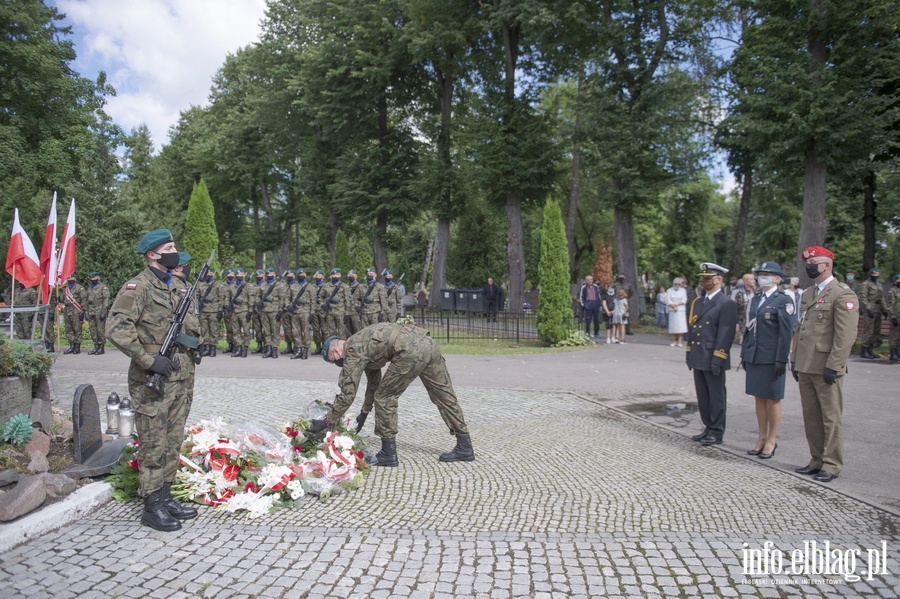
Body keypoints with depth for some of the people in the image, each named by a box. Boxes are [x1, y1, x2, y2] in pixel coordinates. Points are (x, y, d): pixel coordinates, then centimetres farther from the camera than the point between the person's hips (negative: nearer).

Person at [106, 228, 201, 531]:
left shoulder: (178, 285, 13)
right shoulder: (137, 287, -11)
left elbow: (191, 322, 24)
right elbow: (116, 328, -20)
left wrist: (194, 347, 8)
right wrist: (148, 360, -22)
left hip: (181, 378, 8)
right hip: (153, 380, -7)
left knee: (173, 442, 14)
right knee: (155, 445, 0)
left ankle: (165, 497, 26)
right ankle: (152, 507, 11)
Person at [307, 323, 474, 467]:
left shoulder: (353, 351, 4)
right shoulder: (365, 345, 31)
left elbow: (347, 394, 1)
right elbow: (374, 382, 41)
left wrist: (325, 422, 10)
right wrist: (364, 412, 48)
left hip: (411, 351, -10)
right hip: (429, 343, 10)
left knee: (384, 397, 7)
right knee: (444, 395, 16)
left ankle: (388, 454, 13)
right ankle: (464, 447, 24)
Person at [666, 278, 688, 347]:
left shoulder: (683, 290, 10)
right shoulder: (669, 290, 10)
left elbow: (684, 300, 0)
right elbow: (668, 300, -1)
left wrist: (677, 304, -14)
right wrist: (673, 305, -16)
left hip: (681, 311, -1)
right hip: (672, 311, 1)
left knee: (681, 326, -7)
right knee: (673, 326, -2)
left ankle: (680, 341, -6)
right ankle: (674, 341, 2)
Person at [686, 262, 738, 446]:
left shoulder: (726, 303, -9)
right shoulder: (697, 301, 14)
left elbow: (726, 334, -15)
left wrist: (718, 359, -19)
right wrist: (689, 352, 15)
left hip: (713, 359, -7)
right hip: (698, 358, 7)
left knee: (716, 396, 3)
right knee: (702, 396, 14)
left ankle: (717, 433, 13)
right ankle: (708, 428, 25)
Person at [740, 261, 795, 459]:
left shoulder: (784, 301, -8)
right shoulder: (754, 300, 13)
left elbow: (786, 333, -12)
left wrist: (781, 360, -15)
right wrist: (744, 354, 14)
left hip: (771, 359, -6)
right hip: (754, 357, 6)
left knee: (773, 399, 4)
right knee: (759, 398, 12)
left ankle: (772, 440, 15)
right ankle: (762, 437, 22)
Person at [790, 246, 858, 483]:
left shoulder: (842, 294, -9)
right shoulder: (807, 294, 16)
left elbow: (846, 335, -15)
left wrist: (833, 366, -18)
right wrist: (794, 360, 14)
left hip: (826, 368, -8)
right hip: (805, 366, 8)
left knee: (831, 418, 2)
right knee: (810, 416, 13)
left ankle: (832, 465, 12)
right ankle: (817, 460, 24)